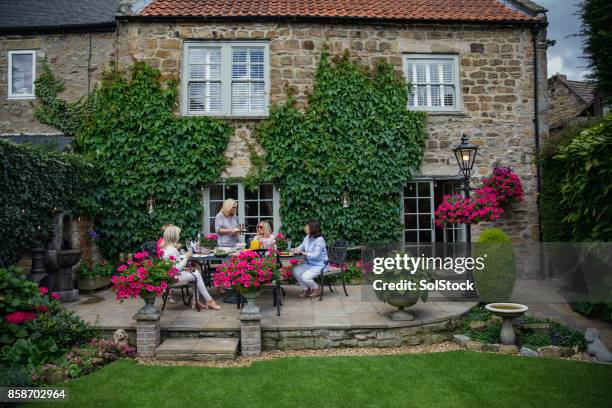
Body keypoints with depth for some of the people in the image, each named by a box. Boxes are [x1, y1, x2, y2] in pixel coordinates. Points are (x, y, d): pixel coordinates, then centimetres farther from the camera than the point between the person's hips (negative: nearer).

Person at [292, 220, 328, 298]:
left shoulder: (319, 240, -22)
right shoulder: (307, 237, 2)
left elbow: (316, 255, -27)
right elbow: (301, 247, 11)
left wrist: (303, 253, -31)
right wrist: (295, 249, -12)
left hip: (319, 265, -8)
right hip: (309, 263, 8)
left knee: (305, 277, -25)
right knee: (295, 271, -9)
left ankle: (317, 288, 6)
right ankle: (306, 289, 9)